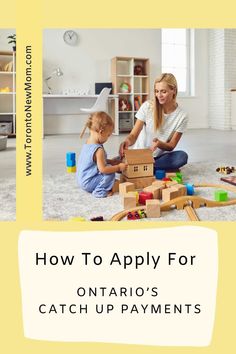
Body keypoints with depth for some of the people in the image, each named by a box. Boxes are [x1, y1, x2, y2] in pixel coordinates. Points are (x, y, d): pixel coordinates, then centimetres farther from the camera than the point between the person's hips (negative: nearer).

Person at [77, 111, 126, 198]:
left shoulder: (87, 143, 4)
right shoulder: (99, 150, -26)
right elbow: (103, 169, -28)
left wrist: (110, 161, 10)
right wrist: (118, 167, -17)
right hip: (88, 183, -10)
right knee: (111, 173, -14)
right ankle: (100, 191, -4)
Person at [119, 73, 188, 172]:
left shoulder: (181, 116, -7)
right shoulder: (147, 106, -8)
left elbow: (171, 146, -5)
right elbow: (134, 135, -10)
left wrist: (159, 143, -29)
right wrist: (128, 141, -36)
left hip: (160, 156, 1)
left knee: (182, 156, -31)